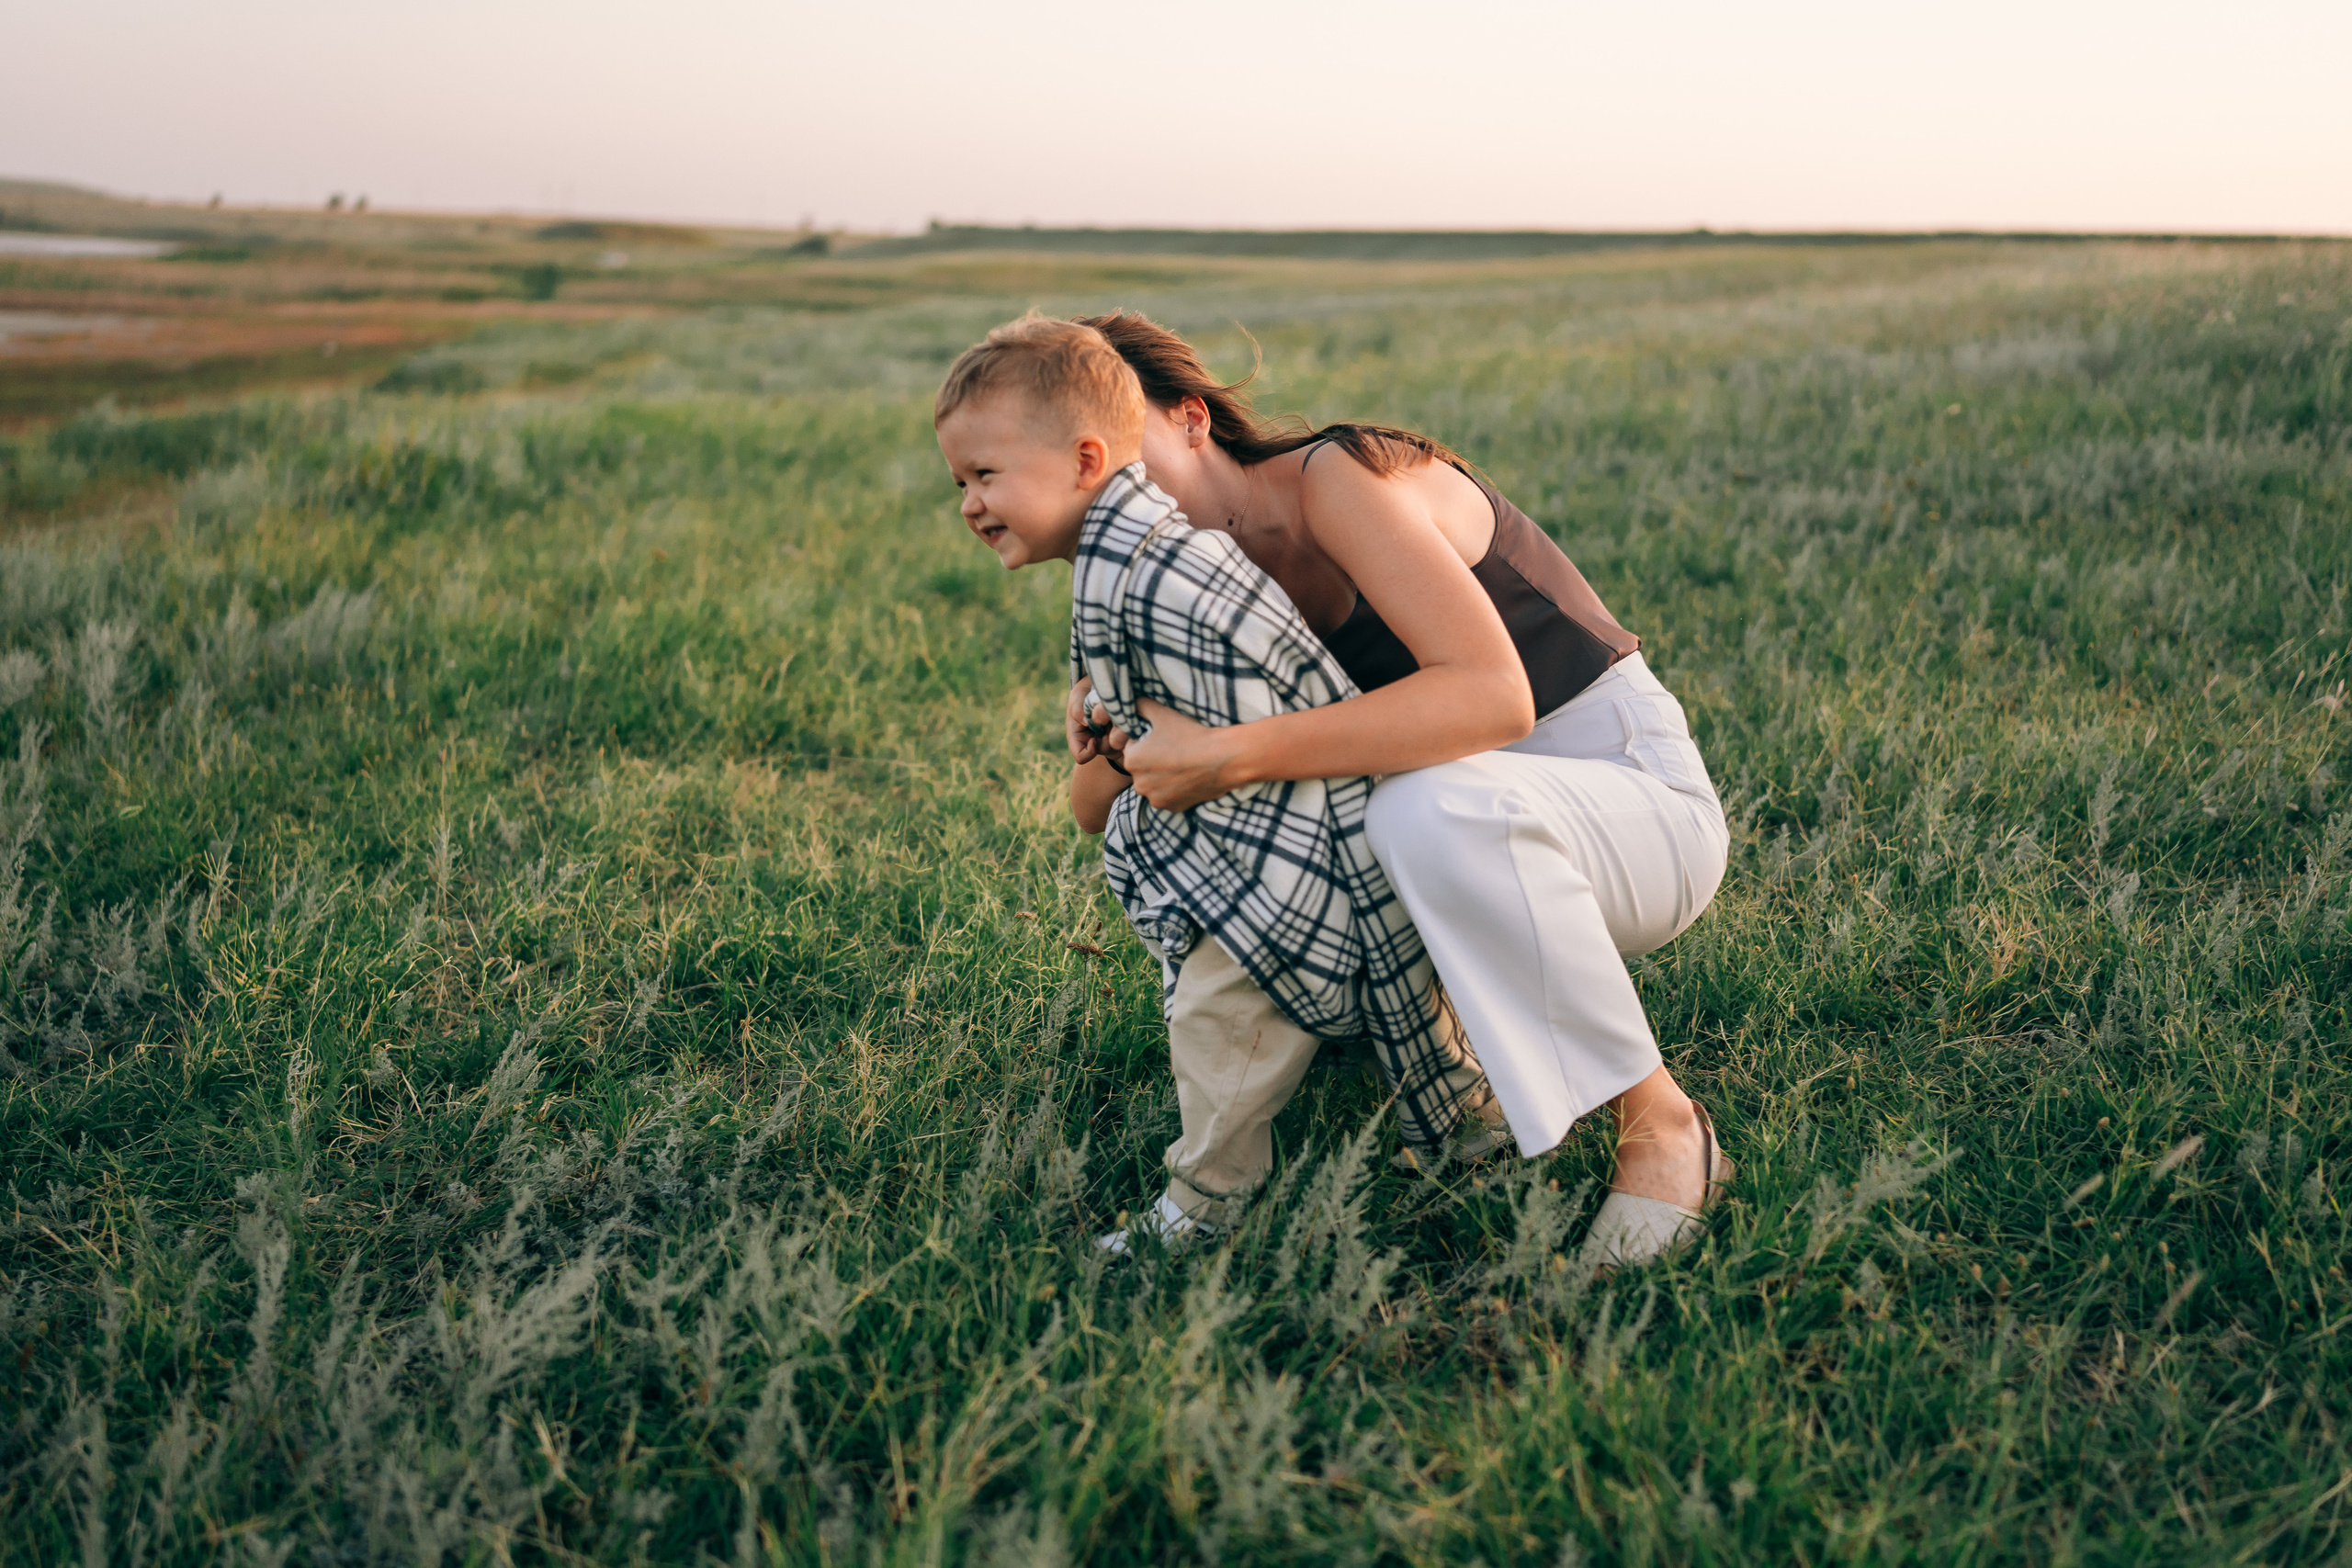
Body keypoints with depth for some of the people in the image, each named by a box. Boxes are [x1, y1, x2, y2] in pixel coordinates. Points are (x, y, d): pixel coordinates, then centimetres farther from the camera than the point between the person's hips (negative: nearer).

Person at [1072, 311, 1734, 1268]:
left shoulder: (1338, 475, -21)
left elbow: (1492, 694, -36)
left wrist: (1232, 757, -38)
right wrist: (1103, 745, -16)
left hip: (1639, 796, -8)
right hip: (1479, 812, 8)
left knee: (1437, 808, -40)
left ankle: (1662, 1126, -18)